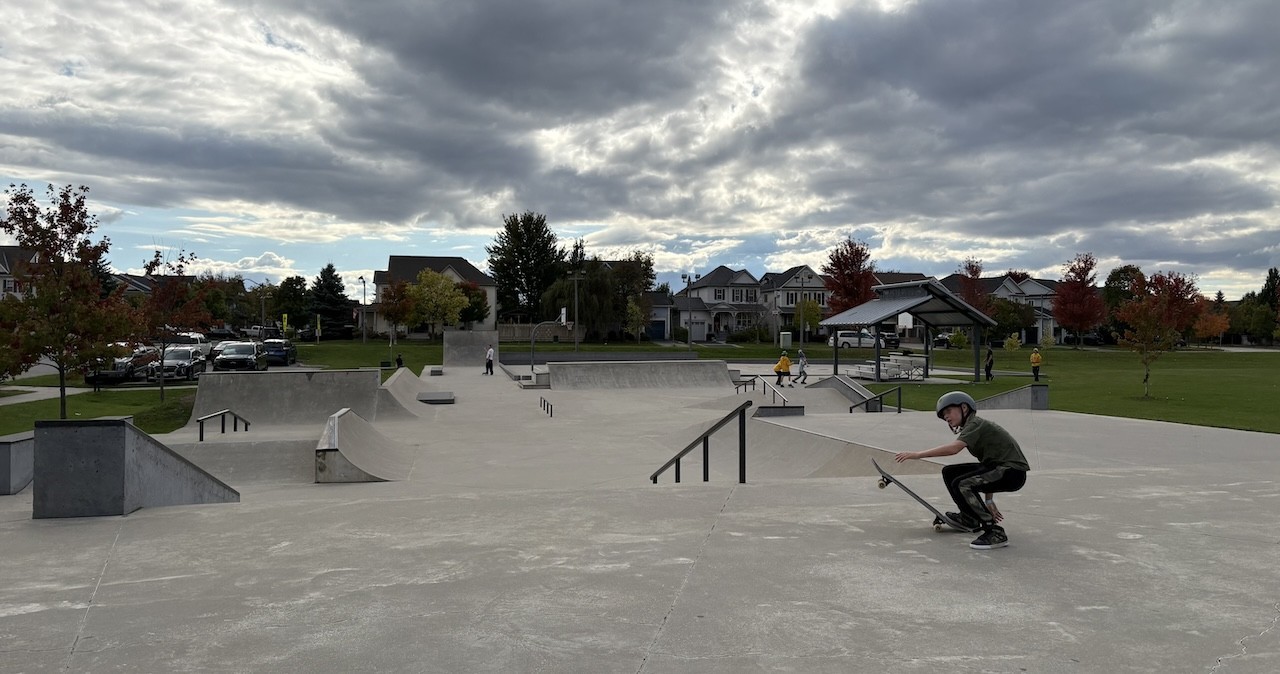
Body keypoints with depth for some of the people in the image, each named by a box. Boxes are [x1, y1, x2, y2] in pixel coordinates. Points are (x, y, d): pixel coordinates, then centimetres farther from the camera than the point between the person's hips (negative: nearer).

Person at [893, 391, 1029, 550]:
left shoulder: (976, 424, -14)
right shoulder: (973, 426, 16)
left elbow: (953, 448, -31)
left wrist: (917, 454, -30)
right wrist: (989, 501, 19)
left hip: (1013, 472, -10)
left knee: (961, 484, -25)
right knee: (950, 472, 11)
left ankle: (996, 533, -20)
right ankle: (970, 518, 30)